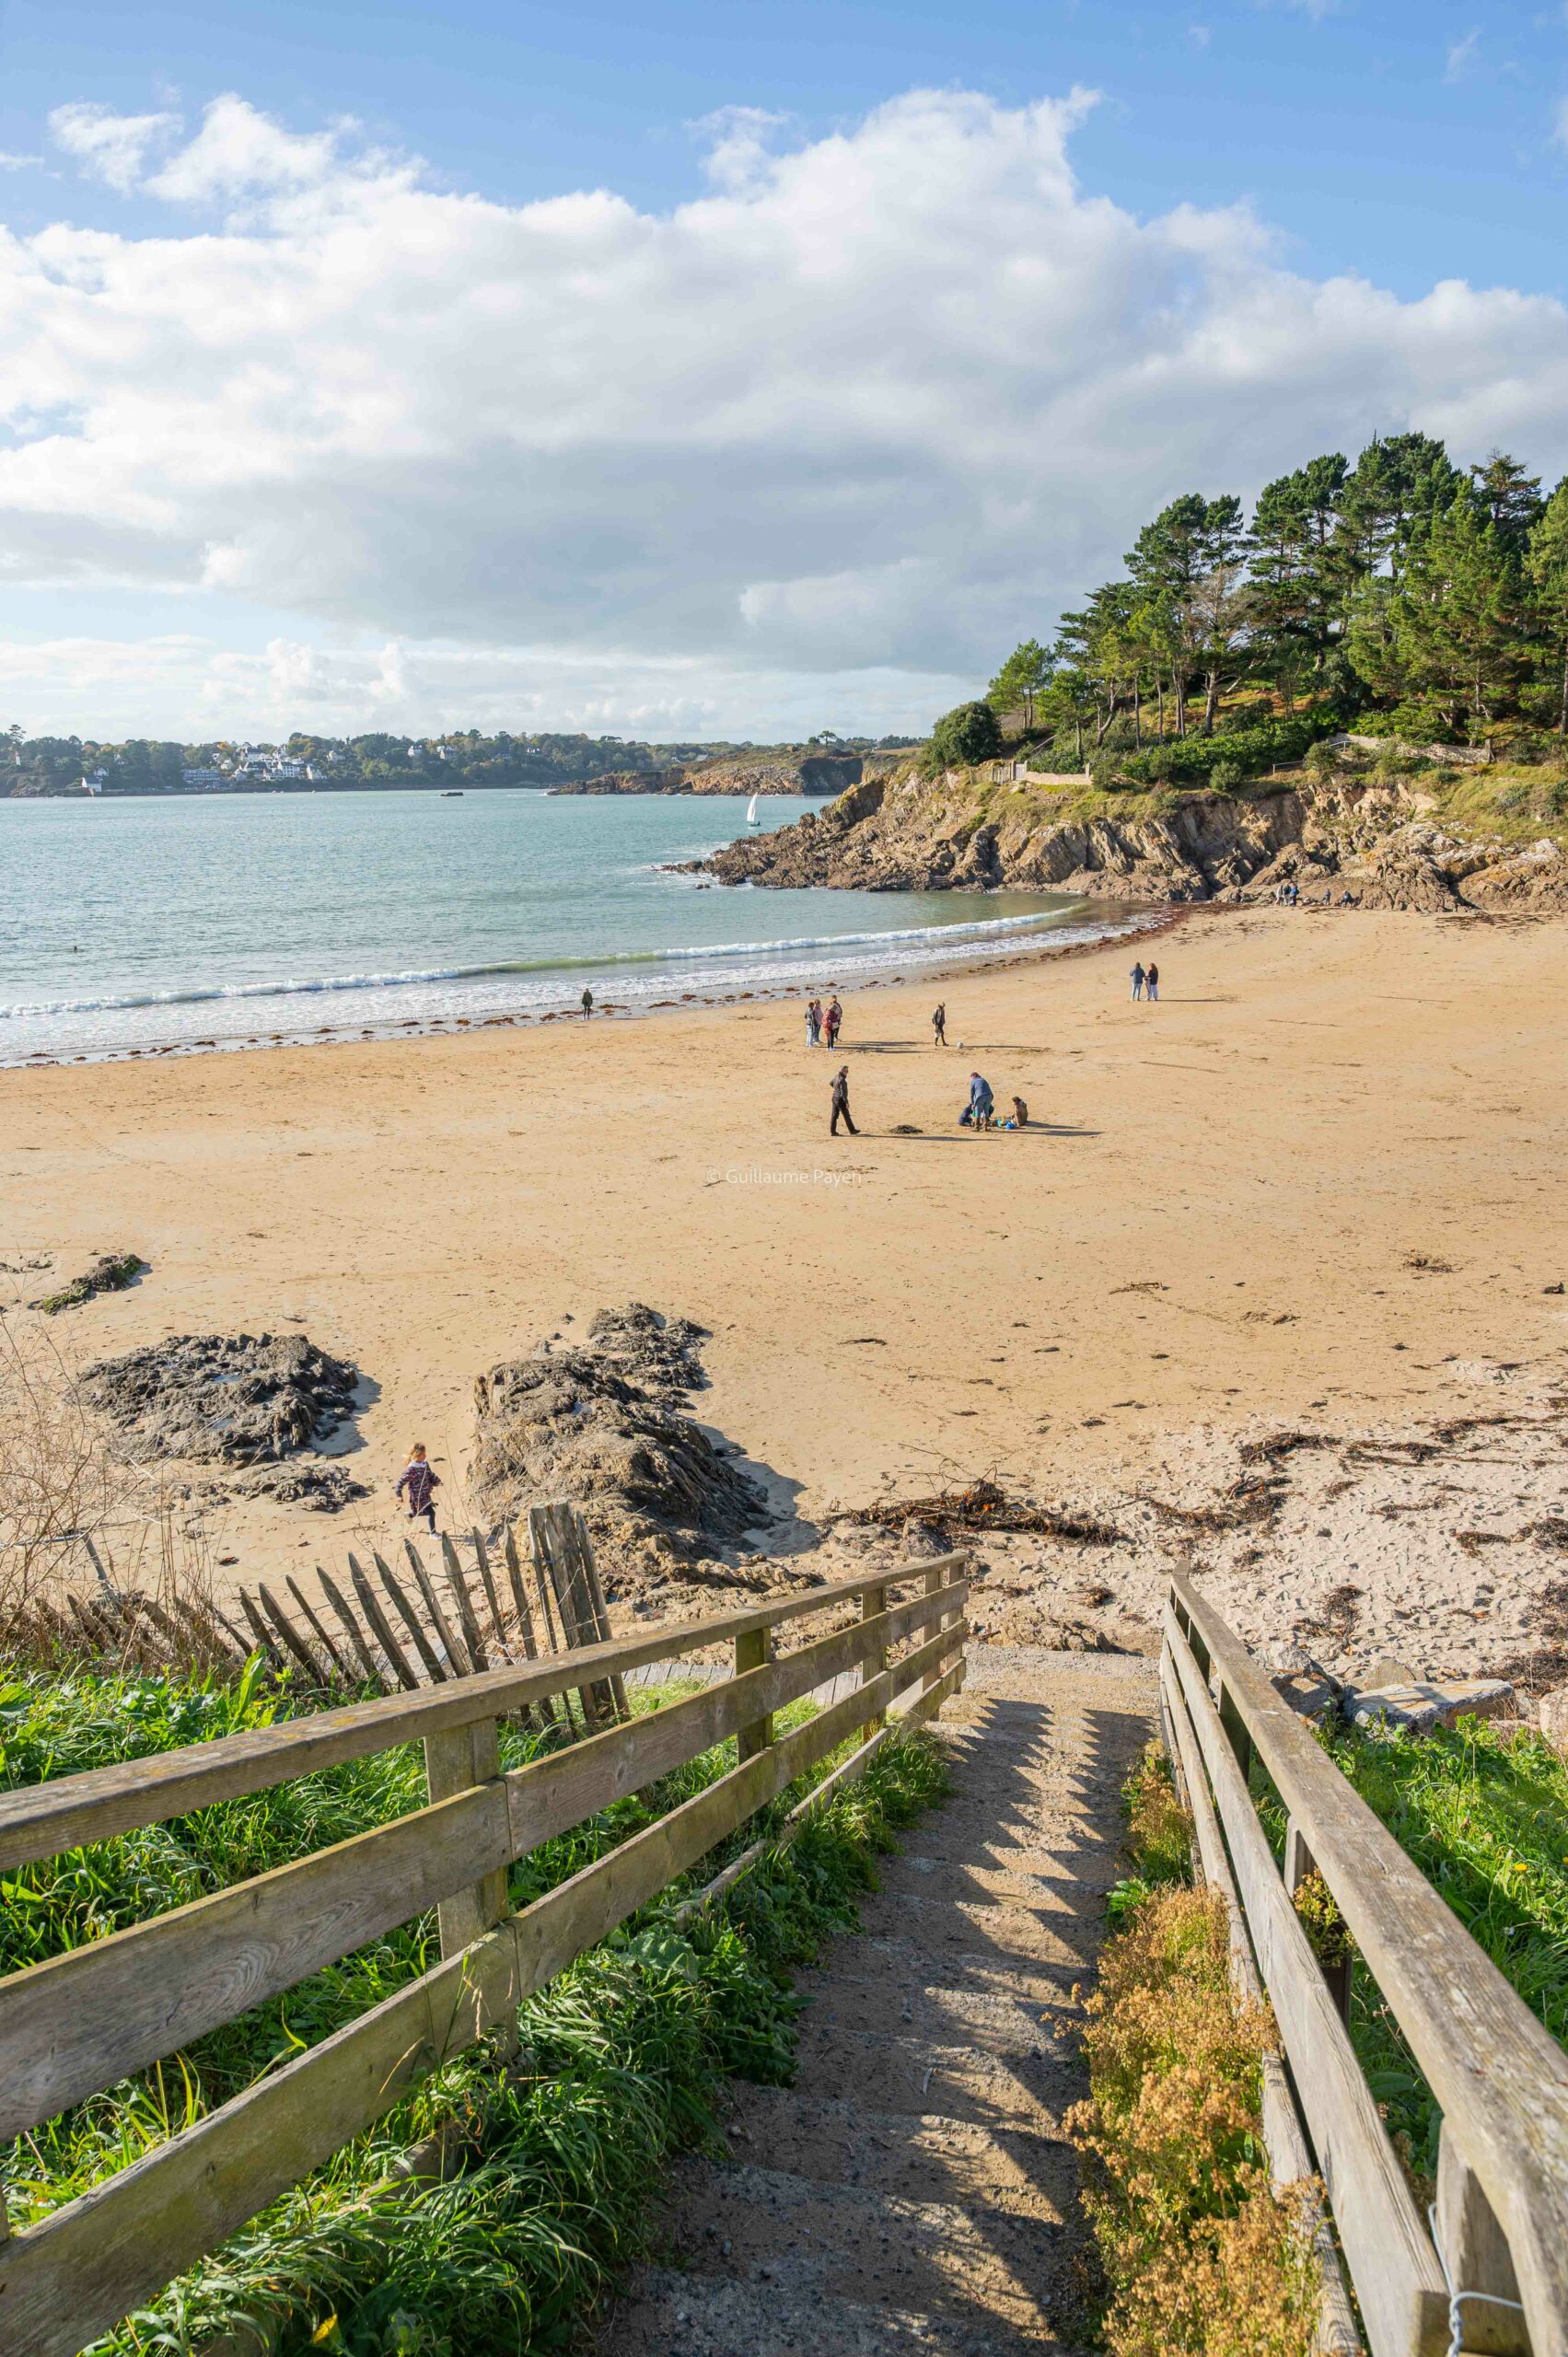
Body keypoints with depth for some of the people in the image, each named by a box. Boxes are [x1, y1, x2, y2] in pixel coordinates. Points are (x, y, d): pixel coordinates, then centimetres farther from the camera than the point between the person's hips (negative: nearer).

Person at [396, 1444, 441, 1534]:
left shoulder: (425, 1464, -2)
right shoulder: (411, 1469, -26)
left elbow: (430, 1475, 13)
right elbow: (401, 1481, -19)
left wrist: (437, 1481, -2)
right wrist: (399, 1495, -17)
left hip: (426, 1494, 8)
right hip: (418, 1496, -8)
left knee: (427, 1512, 22)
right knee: (431, 1513, -6)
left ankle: (411, 1515, 46)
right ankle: (433, 1533, 10)